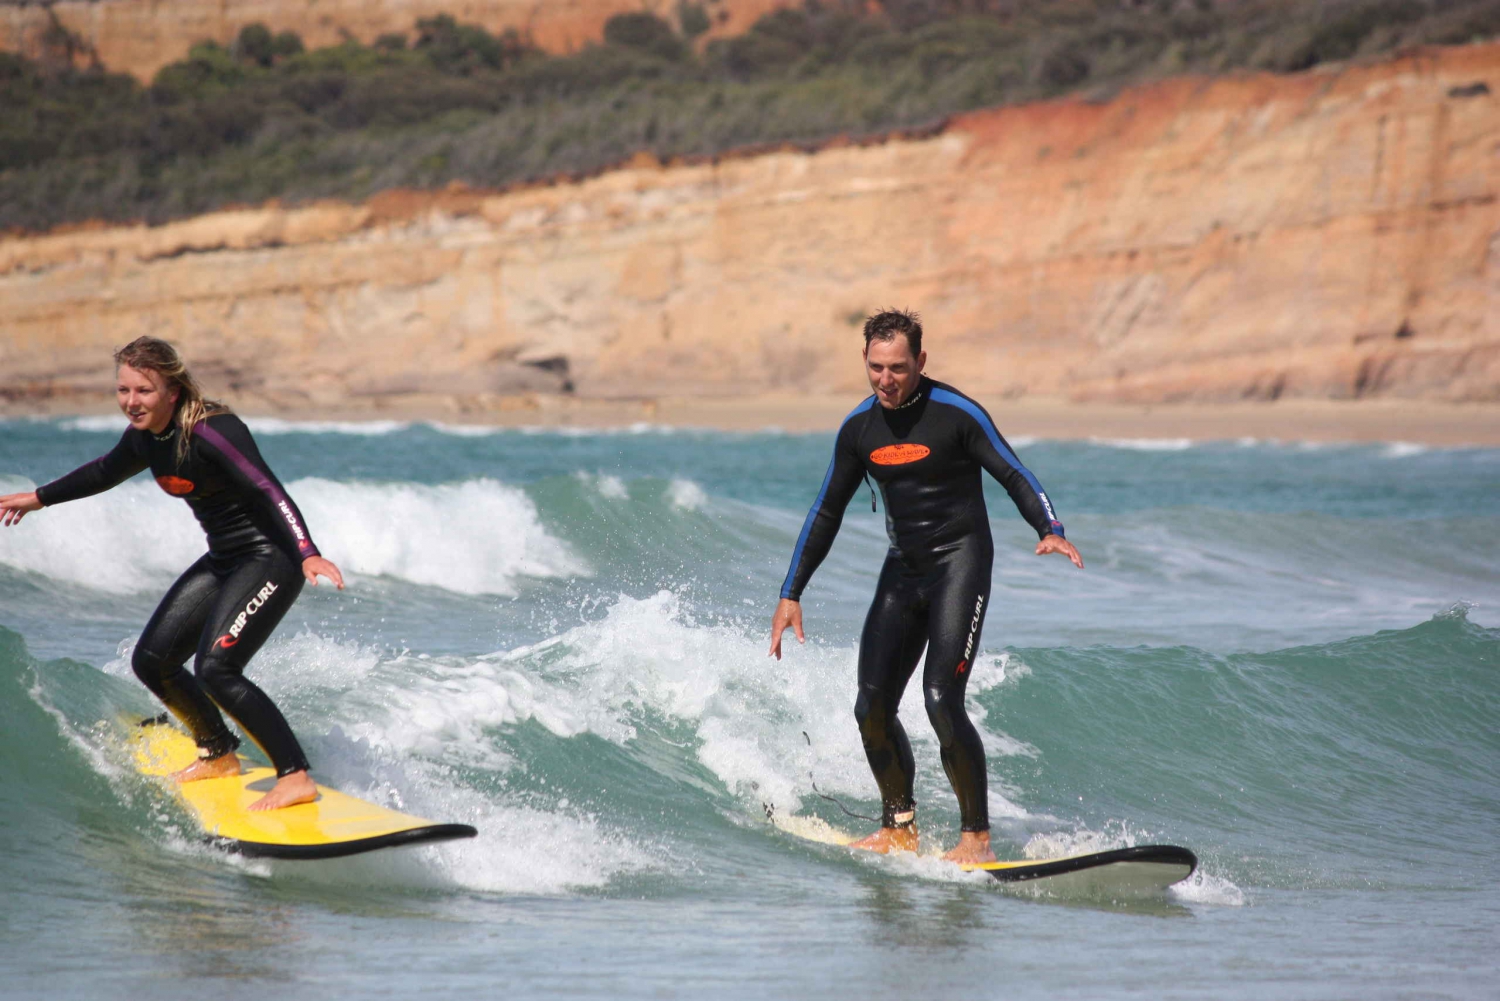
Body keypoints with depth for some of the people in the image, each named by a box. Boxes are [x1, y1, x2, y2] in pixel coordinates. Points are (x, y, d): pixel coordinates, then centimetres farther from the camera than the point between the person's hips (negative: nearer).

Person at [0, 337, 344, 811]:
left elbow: (269, 491, -33)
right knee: (152, 661, 9)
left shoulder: (212, 432, -24)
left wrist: (307, 554, -47)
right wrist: (40, 498, 34)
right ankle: (219, 755, 28)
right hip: (223, 560, 9)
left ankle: (296, 777, -19)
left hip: (271, 557, -9)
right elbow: (105, 472, 23)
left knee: (215, 668, -23)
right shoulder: (145, 438, 2)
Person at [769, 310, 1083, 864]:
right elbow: (826, 513, 13)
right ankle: (900, 828, 17)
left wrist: (1049, 531, -31)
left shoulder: (957, 414, -12)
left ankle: (977, 837, -10)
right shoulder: (859, 427, 4)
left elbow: (1014, 475, -11)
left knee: (942, 702, -19)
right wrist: (790, 595, 11)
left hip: (960, 562, -6)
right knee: (872, 709, 0)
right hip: (903, 569, 6)